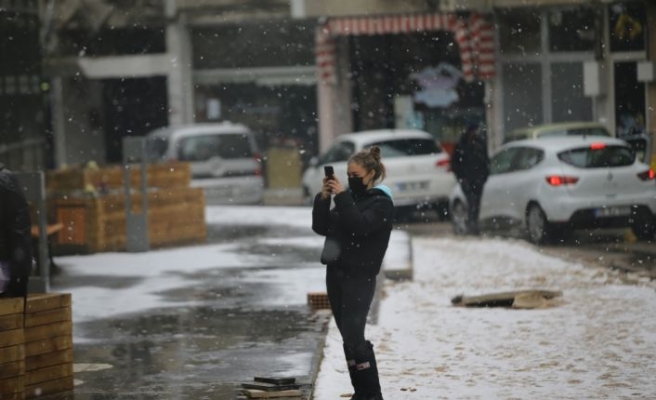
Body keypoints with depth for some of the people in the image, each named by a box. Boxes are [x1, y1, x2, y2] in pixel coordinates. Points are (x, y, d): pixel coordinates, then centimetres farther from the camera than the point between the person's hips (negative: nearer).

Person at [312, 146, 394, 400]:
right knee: (349, 337, 7)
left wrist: (342, 196, -19)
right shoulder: (350, 197, 15)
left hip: (360, 277, -7)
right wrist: (324, 198, -2)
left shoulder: (381, 203, -5)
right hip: (336, 272, 7)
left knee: (354, 336, -15)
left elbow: (360, 225, -22)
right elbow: (321, 227, 10)